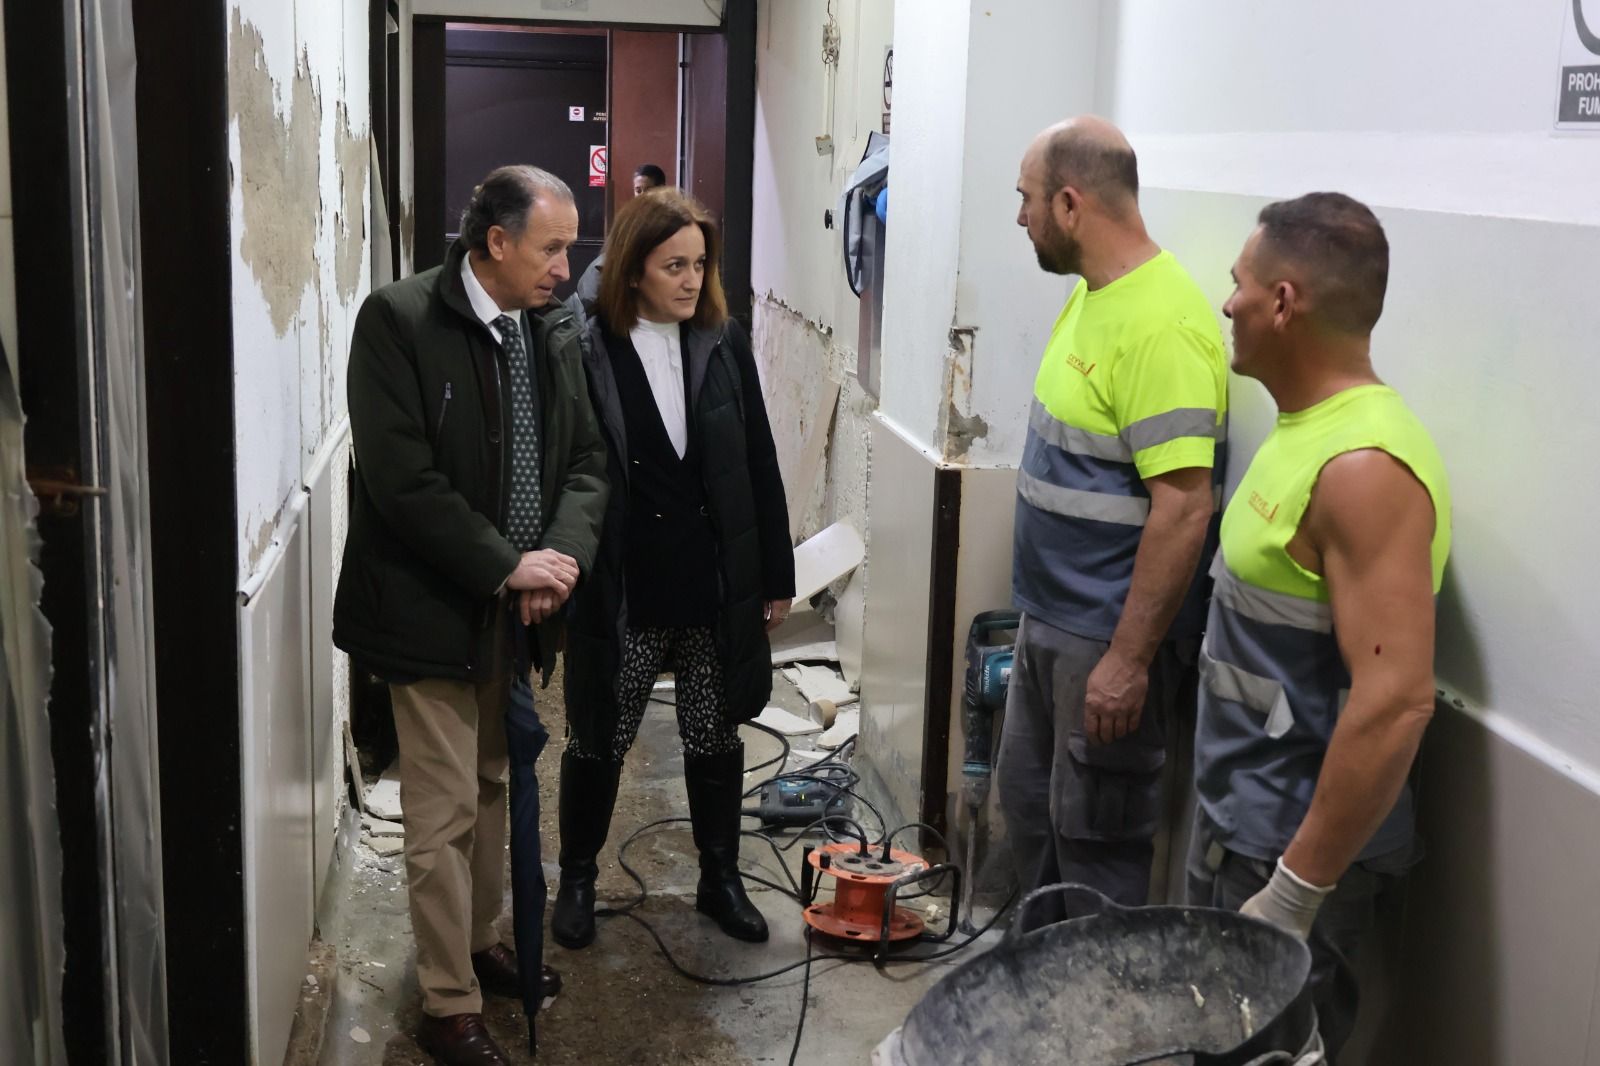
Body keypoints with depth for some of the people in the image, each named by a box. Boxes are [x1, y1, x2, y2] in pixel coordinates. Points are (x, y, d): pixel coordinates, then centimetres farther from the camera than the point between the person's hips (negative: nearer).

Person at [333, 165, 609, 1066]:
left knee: (495, 791, 20)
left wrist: (563, 555, -13)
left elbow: (588, 459, 5)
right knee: (445, 815, 3)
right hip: (435, 610, -6)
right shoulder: (398, 320, -14)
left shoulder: (559, 330, 3)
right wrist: (505, 566, -20)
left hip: (517, 607, 6)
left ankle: (482, 941, 39)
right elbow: (400, 476, -20)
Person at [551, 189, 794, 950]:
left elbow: (760, 466, 4)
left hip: (716, 584, 3)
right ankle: (577, 879, 33)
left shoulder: (725, 344, 0)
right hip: (624, 589, -3)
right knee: (597, 741, 11)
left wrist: (776, 576, 5)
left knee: (716, 739, 15)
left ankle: (720, 879, 34)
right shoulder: (589, 351, -10)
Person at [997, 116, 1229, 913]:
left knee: (1095, 838, 4)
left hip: (1111, 638, -10)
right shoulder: (1094, 295, 9)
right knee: (1026, 798, 22)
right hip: (1051, 618, 10)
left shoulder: (1161, 324, -23)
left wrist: (1129, 660, -25)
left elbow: (1184, 507, -27)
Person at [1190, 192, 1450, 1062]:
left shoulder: (1363, 466, -25)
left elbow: (1394, 702, -29)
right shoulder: (1312, 428, 7)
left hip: (1292, 847, -9)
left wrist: (1297, 892, -26)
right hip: (1243, 820, 9)